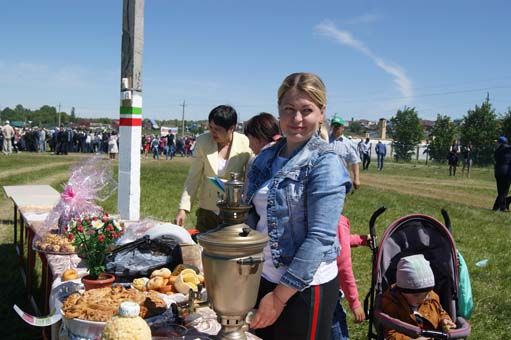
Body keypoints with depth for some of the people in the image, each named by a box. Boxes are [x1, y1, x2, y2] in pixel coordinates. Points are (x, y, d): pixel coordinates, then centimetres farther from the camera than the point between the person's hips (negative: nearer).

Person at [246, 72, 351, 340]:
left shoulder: (325, 164, -14)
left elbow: (320, 237, -20)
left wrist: (281, 295, -19)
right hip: (263, 277, 6)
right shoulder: (266, 158, 5)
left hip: (306, 286, -6)